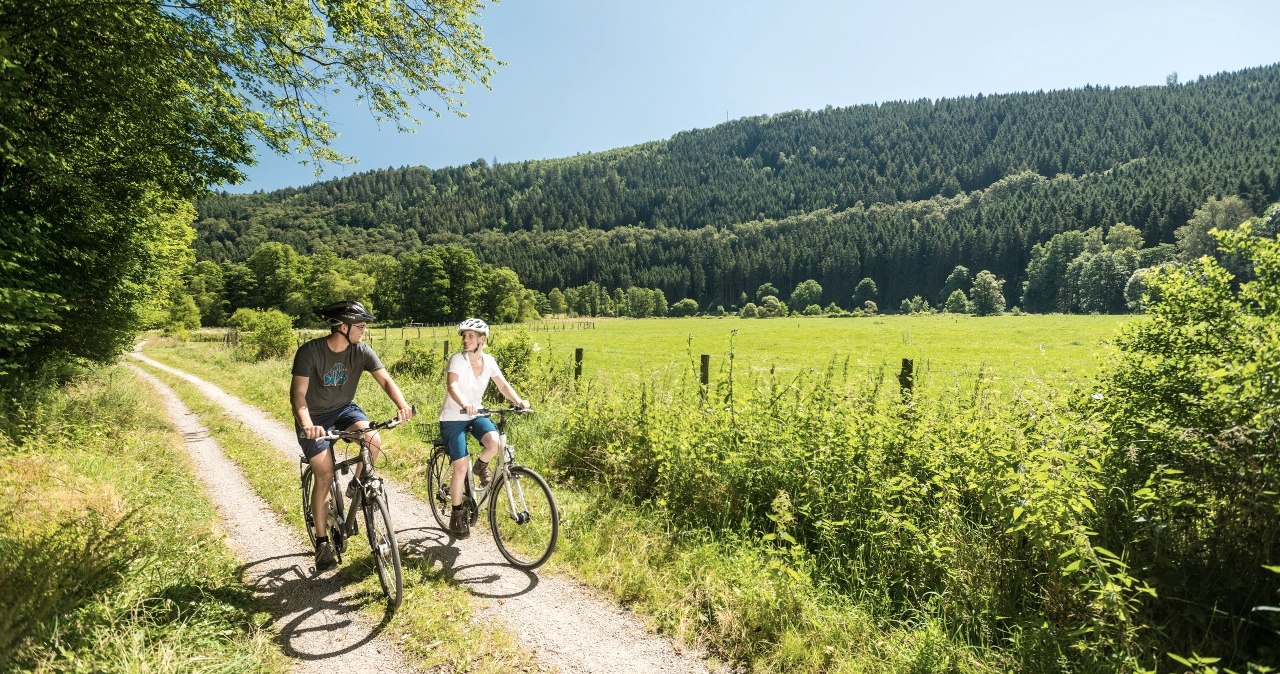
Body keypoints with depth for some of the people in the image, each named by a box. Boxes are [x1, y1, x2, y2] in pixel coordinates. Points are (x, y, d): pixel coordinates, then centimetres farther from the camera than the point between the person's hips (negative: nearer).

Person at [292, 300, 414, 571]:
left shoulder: (361, 351, -13)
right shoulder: (309, 351, -23)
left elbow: (385, 380, -19)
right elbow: (298, 394, -29)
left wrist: (402, 405, -39)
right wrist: (306, 424, -48)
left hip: (344, 409, 3)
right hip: (314, 416, -3)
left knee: (374, 441, -26)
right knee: (325, 475, -11)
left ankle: (356, 486, 4)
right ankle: (322, 542, 5)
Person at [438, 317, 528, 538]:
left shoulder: (489, 361, -3)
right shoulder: (457, 359, -17)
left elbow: (503, 384, -6)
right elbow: (452, 385, -31)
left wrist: (518, 400, -26)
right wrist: (464, 404, -51)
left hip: (475, 416, 4)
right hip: (453, 419, -3)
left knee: (494, 442, -27)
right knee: (461, 466, -10)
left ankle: (481, 465, 8)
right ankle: (458, 514, 10)